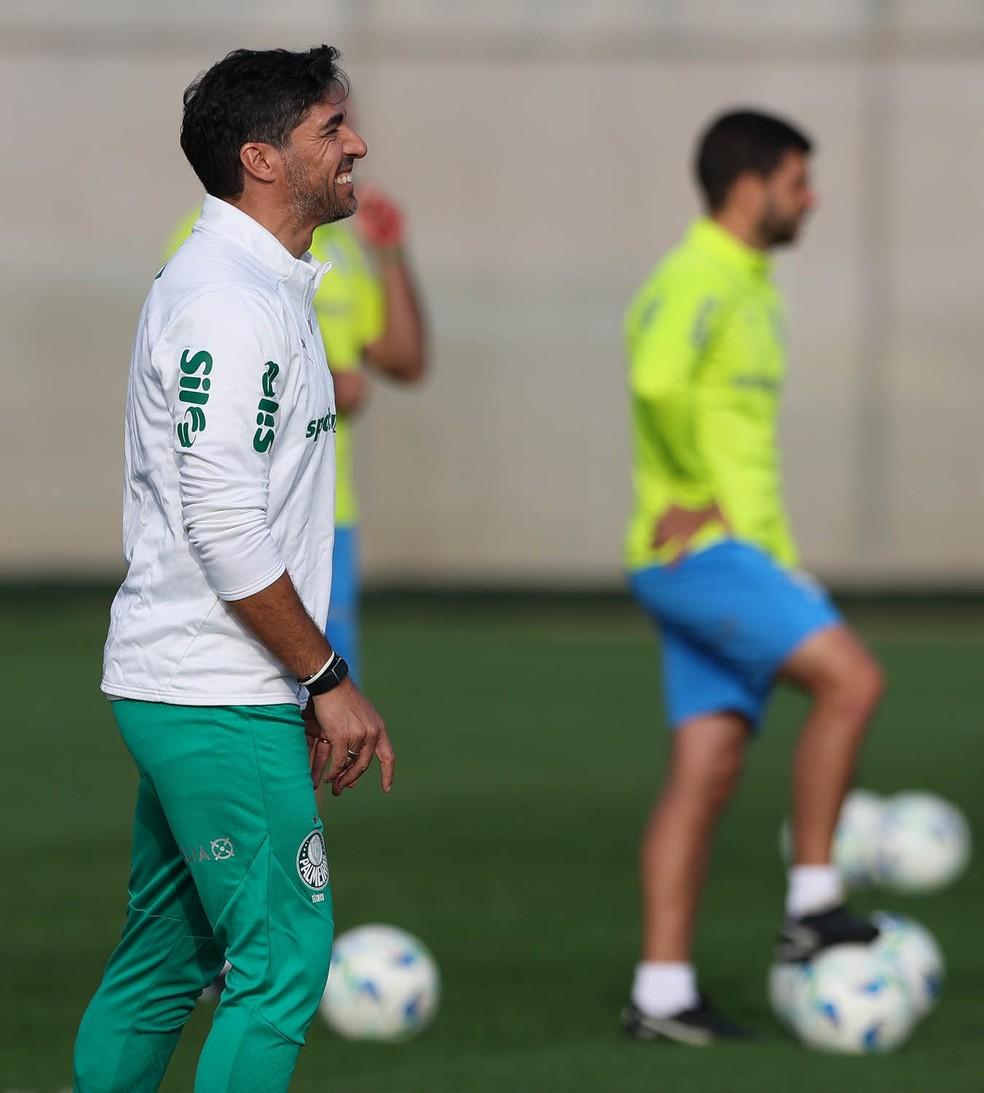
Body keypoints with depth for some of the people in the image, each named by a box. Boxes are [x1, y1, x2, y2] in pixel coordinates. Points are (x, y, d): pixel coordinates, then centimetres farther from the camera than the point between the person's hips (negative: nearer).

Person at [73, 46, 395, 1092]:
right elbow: (226, 531, -21)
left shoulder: (263, 285, 17)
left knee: (164, 961, 13)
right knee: (281, 962, -8)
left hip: (179, 691, 10)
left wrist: (309, 679, 19)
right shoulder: (230, 299, -16)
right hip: (221, 701, -10)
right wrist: (328, 680, -14)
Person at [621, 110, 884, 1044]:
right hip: (701, 549, -10)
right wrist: (694, 494, -21)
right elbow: (658, 382, -32)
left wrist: (781, 566, 22)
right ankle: (811, 904, -12)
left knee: (706, 772, 5)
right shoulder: (696, 283, -12)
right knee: (851, 679, -18)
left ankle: (661, 992, 3)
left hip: (738, 554, 10)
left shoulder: (748, 289, 20)